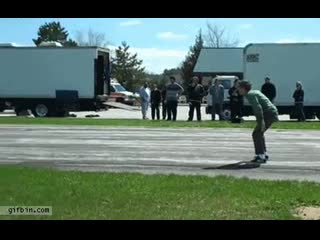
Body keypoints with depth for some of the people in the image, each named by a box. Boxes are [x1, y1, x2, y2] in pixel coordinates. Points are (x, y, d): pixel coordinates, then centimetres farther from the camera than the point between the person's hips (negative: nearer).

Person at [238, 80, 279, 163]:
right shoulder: (255, 92, 19)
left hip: (269, 114, -10)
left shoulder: (250, 95, -11)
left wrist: (262, 121, -29)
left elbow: (258, 107, -23)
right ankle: (264, 154, 25)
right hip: (271, 113, 10)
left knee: (256, 134, -9)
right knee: (259, 133, 20)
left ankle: (260, 156, -10)